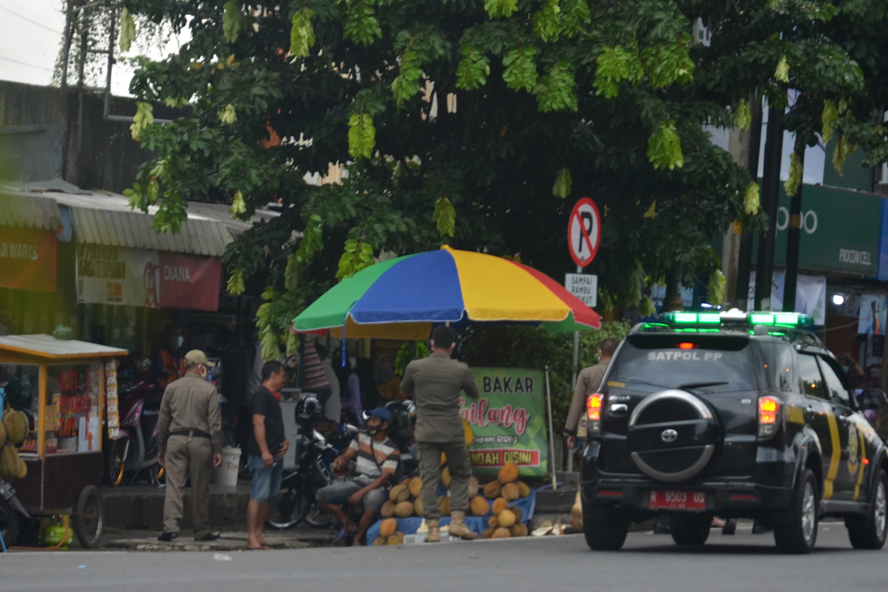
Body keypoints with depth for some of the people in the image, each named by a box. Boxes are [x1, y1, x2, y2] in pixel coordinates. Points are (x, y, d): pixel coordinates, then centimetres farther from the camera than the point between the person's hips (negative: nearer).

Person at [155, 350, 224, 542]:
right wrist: (217, 450, 1)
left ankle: (170, 526, -17)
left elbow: (163, 421, 8)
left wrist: (161, 448, 15)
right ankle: (201, 531, 13)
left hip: (176, 440, 1)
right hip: (200, 441, -1)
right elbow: (215, 423, -4)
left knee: (173, 485, -4)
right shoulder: (209, 389, -1)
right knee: (200, 489, 6)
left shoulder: (172, 388, 5)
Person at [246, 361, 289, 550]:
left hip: (275, 455, 10)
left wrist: (284, 440, 12)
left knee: (268, 497, 10)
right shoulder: (261, 395, -9)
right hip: (263, 455, -10)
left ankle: (258, 535, 14)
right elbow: (258, 423, -17)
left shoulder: (273, 397, 21)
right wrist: (264, 452, -23)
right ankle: (252, 538, -13)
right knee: (259, 496, -11)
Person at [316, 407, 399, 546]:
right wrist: (340, 461, -16)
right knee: (321, 495, -13)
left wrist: (361, 492, -24)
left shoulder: (392, 451, -8)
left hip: (377, 486, -5)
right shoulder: (362, 437, 9)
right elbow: (347, 456, 10)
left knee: (373, 502, -42)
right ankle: (348, 524, -3)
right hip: (356, 481, 5)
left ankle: (357, 541, -24)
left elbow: (384, 477, -15)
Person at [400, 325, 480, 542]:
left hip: (425, 433, 1)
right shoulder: (461, 370, -6)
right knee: (461, 475, 15)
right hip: (453, 433, -1)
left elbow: (404, 392, 14)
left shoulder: (415, 367, -3)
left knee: (429, 479, 3)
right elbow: (474, 394, 10)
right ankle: (457, 520, 4)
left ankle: (433, 528, -3)